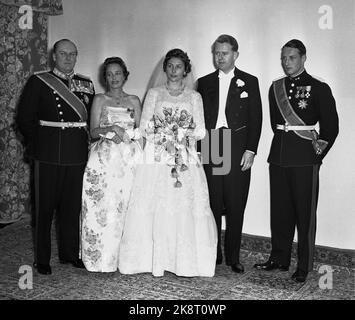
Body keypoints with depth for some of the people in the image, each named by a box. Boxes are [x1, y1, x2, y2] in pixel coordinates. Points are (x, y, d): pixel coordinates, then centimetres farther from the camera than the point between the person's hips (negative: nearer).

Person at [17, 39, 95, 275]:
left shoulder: (86, 84, 12)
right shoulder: (38, 82, 1)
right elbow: (26, 118, -1)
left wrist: (86, 144, 3)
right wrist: (37, 145, -4)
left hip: (77, 155, 3)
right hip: (49, 155, -3)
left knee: (73, 205, 10)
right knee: (45, 206, 4)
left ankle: (70, 253, 25)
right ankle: (42, 259, 16)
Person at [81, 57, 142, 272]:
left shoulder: (134, 100, 14)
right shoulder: (100, 99, 10)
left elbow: (140, 131, 11)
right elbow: (93, 131, 2)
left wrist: (124, 134, -8)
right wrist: (112, 128, -15)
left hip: (129, 157, 1)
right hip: (104, 159, -1)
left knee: (125, 205, -4)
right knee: (102, 206, -6)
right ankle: (102, 258, 3)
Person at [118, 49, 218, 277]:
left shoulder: (194, 97, 11)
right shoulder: (154, 94, 12)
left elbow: (200, 131, 5)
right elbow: (144, 128, 5)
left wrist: (181, 133, -11)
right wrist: (166, 133, -10)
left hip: (185, 161, 0)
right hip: (156, 160, 0)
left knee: (185, 209, -5)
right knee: (156, 209, -5)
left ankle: (186, 262, 2)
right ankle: (156, 260, 4)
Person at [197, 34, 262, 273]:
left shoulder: (249, 82, 8)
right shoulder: (204, 83, 13)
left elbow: (256, 118, 3)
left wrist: (251, 150, -6)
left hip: (238, 151, -1)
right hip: (210, 151, 2)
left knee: (236, 207, 1)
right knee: (212, 205, 3)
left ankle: (233, 257, 12)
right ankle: (213, 254, 15)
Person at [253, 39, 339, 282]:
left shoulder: (319, 88, -2)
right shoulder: (276, 87, 12)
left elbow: (331, 126, 0)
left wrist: (317, 153, -1)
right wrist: (283, 144, 12)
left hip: (305, 160, -4)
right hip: (279, 156, 5)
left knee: (305, 214, 1)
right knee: (280, 210, 10)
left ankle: (304, 266, 11)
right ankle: (279, 259, 23)